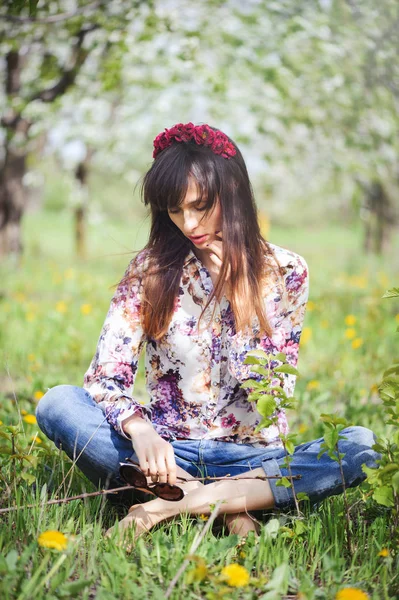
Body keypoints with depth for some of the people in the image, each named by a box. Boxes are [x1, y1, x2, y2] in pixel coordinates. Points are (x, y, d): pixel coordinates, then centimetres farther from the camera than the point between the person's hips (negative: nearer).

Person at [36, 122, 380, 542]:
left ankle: (173, 505, -31)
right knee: (56, 404, -24)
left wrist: (235, 293, -14)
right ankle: (224, 505, -26)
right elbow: (106, 374, -7)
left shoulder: (285, 272, -1)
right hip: (167, 451, 1)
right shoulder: (149, 269, 1)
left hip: (252, 456, 0)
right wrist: (140, 430, -29)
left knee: (365, 445, -28)